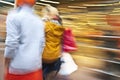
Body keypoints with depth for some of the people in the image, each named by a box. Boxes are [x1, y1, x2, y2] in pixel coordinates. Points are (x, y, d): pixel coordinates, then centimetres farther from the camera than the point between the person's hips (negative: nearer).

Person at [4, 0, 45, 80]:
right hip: (36, 65, 5)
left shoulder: (14, 16, -10)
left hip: (18, 67, -5)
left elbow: (11, 44, -14)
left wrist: (6, 67, -5)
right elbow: (42, 43, 10)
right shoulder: (39, 20, 9)